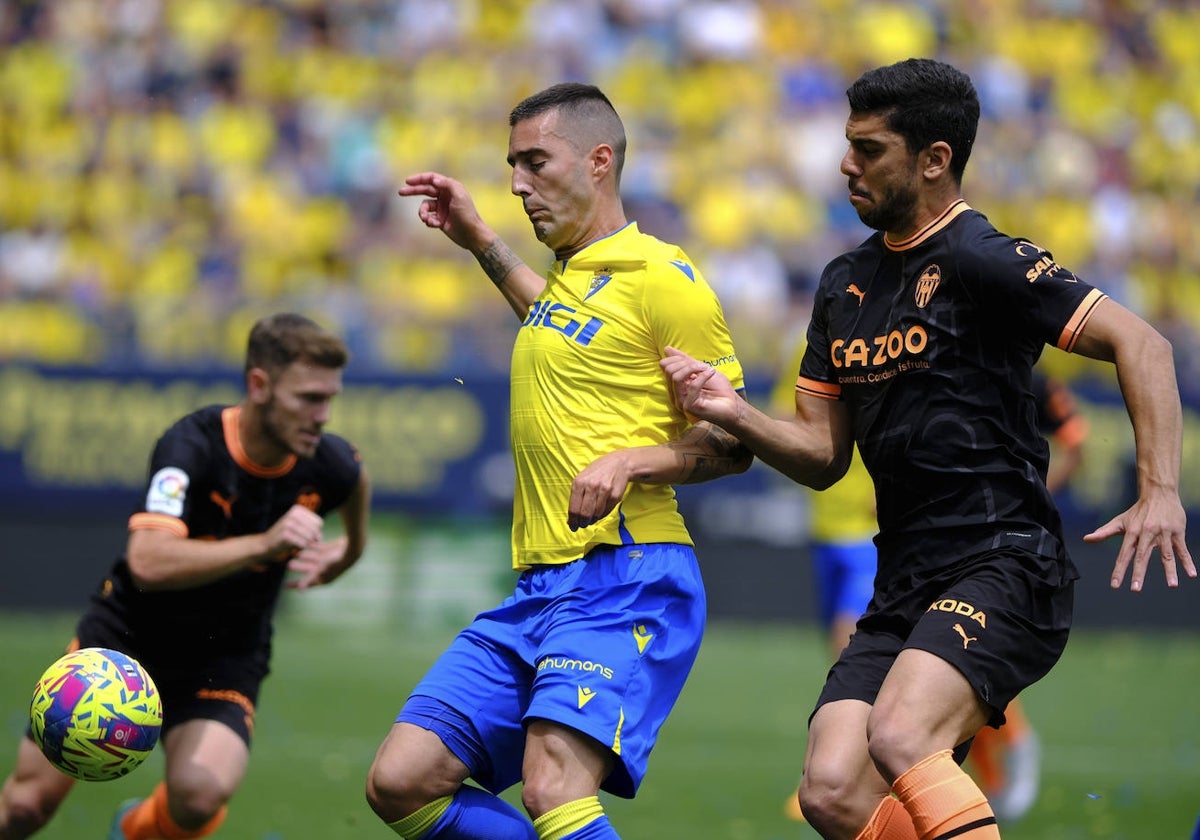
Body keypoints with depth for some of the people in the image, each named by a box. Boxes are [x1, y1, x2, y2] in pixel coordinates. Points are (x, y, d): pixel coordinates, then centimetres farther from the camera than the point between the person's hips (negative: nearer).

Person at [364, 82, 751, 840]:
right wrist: (479, 241, 40)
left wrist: (631, 462, -21)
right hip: (539, 590, 9)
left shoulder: (661, 278, -6)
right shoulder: (570, 272, 19)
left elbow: (734, 443, -6)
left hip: (627, 581, -9)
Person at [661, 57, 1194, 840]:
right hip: (903, 589, 8)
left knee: (900, 738, -31)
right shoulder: (845, 283, 16)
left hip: (1004, 564, -8)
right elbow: (823, 454, 19)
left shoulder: (979, 260, -8)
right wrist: (736, 414, 0)